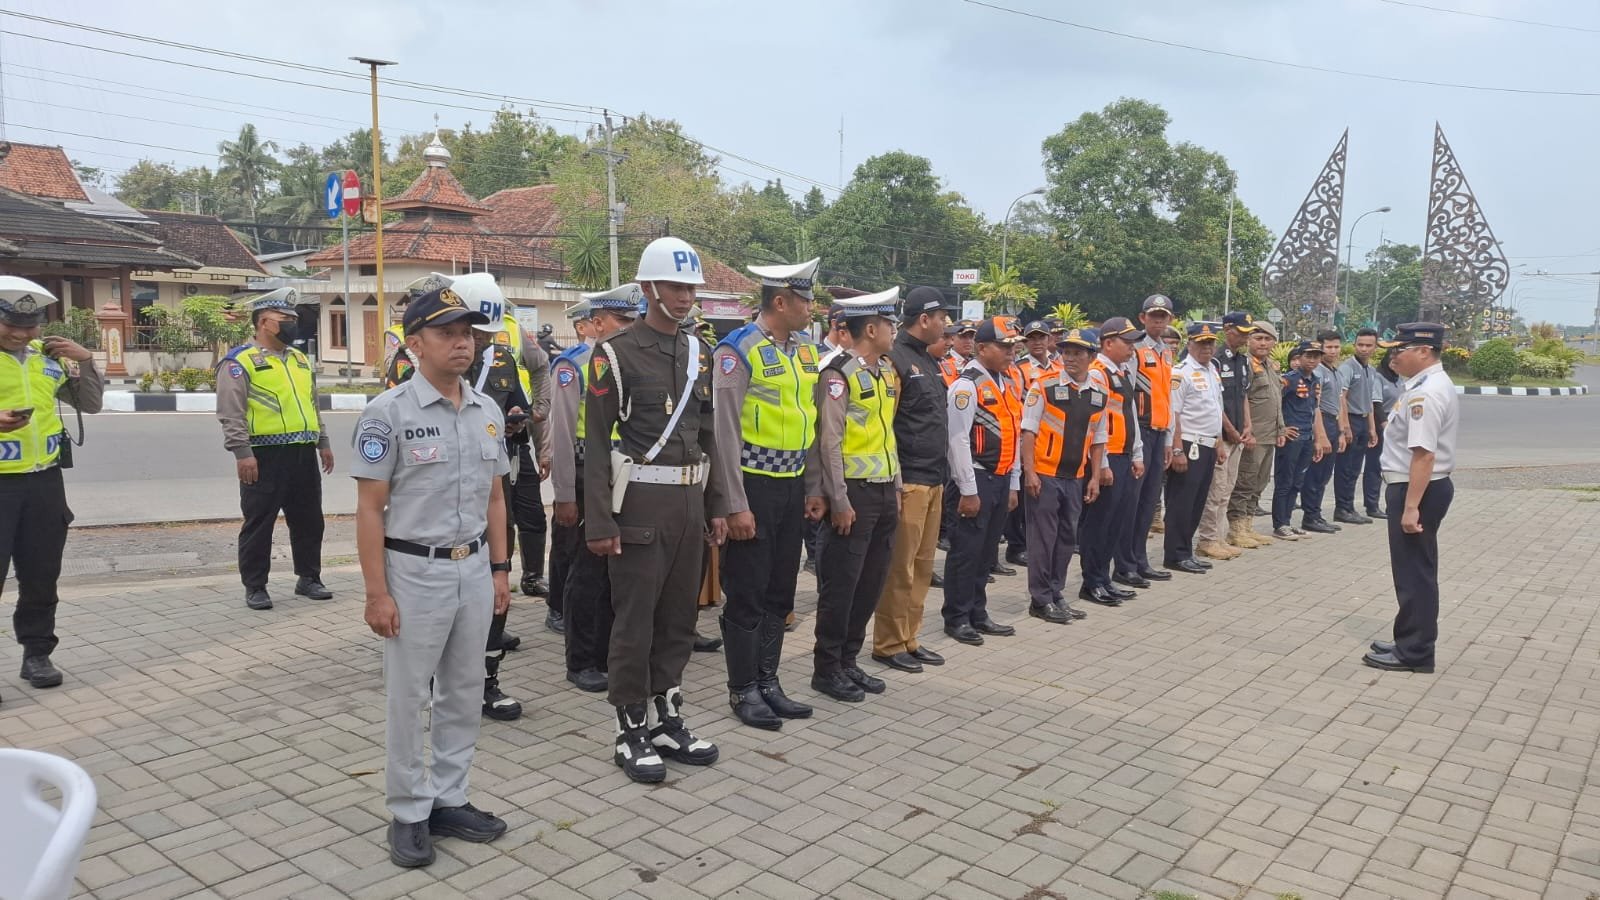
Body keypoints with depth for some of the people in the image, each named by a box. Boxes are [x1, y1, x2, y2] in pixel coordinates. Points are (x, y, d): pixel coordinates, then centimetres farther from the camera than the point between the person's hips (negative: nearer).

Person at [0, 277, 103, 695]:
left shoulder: (50, 356, 10)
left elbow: (91, 403, 16)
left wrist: (85, 361, 1)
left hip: (45, 480, 5)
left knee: (41, 575, 11)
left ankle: (37, 654, 23)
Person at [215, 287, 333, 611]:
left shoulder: (300, 360, 17)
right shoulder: (240, 362, -6)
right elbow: (231, 414, -12)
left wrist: (323, 443, 19)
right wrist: (242, 452, -18)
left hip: (303, 455, 7)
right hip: (265, 457, -7)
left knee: (309, 521, 12)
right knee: (259, 523, 2)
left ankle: (309, 578, 24)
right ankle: (255, 587, 12)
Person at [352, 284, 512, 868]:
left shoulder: (488, 411, 6)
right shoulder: (389, 412, -11)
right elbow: (369, 508, -11)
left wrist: (500, 568, 10)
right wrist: (376, 592, -13)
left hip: (474, 569, 6)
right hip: (416, 572, -5)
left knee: (464, 694, 14)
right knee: (407, 699, 7)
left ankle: (448, 801, 28)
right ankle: (409, 814, 21)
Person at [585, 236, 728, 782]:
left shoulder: (700, 353, 11)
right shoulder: (616, 354, -7)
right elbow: (596, 444, -9)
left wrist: (717, 505, 12)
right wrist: (599, 523, -13)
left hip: (690, 502, 6)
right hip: (640, 502, -6)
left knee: (679, 618, 13)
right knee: (635, 623, 1)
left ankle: (666, 720, 26)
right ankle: (631, 733, 14)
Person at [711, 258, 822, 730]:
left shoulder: (807, 350, 9)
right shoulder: (738, 351, -12)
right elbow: (726, 433, -15)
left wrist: (814, 490, 12)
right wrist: (736, 506, -16)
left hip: (793, 485, 7)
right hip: (754, 484, -7)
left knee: (780, 592, 14)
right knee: (747, 594, 3)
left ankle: (768, 682, 26)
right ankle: (743, 691, 17)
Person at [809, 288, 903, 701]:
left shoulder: (886, 372, 13)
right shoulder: (839, 374, -12)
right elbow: (829, 441, -16)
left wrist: (896, 488, 15)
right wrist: (839, 500, -17)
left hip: (885, 492, 8)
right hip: (854, 493, -8)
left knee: (871, 582, 12)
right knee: (840, 584, 0)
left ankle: (848, 660, 24)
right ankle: (826, 668, 12)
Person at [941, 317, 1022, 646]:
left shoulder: (1010, 385, 14)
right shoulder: (967, 385, -12)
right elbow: (958, 440, -16)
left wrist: (1013, 485, 15)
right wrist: (968, 491, -17)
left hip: (1001, 480, 8)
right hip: (976, 479, -8)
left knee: (986, 551, 14)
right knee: (966, 551, -1)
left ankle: (978, 613, 24)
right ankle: (956, 618, 10)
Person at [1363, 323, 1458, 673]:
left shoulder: (1425, 393, -21)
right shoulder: (1432, 385, 13)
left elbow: (1423, 454, -27)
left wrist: (1410, 506, -28)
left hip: (1418, 489, -11)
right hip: (1428, 486, 11)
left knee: (1413, 572, -2)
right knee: (1417, 570, 18)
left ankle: (1414, 653, 7)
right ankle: (1412, 642, 30)